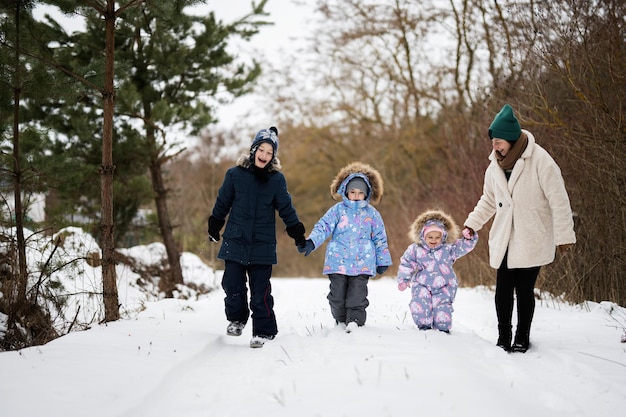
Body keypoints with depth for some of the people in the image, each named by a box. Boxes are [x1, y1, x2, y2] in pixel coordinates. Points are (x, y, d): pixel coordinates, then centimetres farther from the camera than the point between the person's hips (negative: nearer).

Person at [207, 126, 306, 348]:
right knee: (233, 285, 1)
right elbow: (222, 203, 11)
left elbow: (286, 208, 7)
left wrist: (297, 233, 5)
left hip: (262, 244, -1)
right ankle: (237, 319, 26)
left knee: (261, 291, -2)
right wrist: (214, 227, 19)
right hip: (235, 240, 1)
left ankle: (263, 331, 7)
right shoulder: (235, 174, -1)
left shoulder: (277, 179, 0)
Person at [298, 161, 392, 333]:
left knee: (357, 293, -10)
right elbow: (323, 227, -4)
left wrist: (383, 260, 14)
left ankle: (354, 320, -6)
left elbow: (380, 238, 13)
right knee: (338, 294, 5)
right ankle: (341, 319, 23)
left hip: (362, 263, 0)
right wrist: (311, 242, -20)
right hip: (338, 261, 0)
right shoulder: (338, 210, 2)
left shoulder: (372, 213, 7)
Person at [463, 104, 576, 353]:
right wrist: (473, 224, 11)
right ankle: (503, 337, 16)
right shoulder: (495, 166, 6)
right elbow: (489, 200, 22)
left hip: (532, 240, -5)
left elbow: (559, 200, -12)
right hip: (503, 239, 5)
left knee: (524, 288, -1)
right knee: (503, 288, 3)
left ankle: (522, 337, 15)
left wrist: (564, 235, -11)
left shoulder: (540, 161, -13)